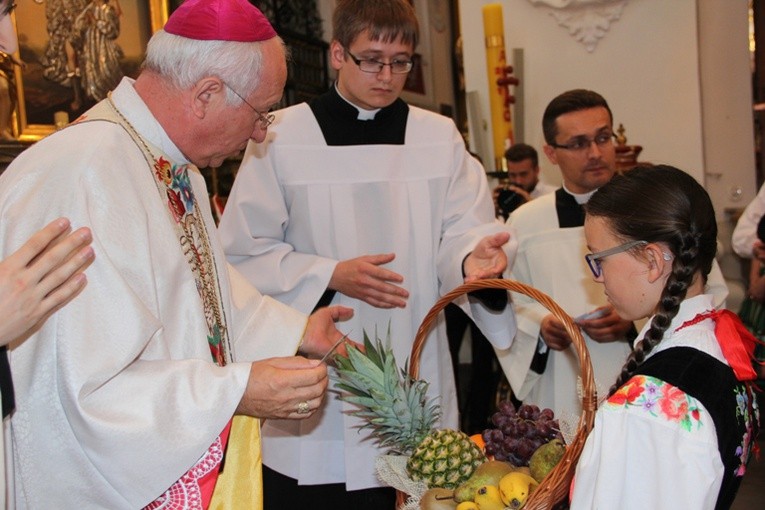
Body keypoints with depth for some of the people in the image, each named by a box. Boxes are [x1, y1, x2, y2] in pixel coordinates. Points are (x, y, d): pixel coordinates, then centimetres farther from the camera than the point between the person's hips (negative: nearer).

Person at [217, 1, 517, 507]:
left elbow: (460, 232, -2)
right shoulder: (280, 137, -3)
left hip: (414, 375, 3)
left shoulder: (440, 137, 6)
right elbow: (244, 251, -3)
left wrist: (472, 256, -25)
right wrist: (332, 276, -16)